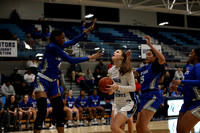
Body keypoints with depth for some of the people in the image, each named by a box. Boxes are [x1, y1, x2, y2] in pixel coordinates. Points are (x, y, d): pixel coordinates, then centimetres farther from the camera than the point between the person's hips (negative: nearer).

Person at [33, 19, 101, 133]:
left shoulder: (58, 46, 7)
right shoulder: (52, 47, -18)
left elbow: (73, 42, 20)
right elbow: (71, 60, -20)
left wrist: (86, 32, 13)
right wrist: (90, 58, -15)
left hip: (53, 83, 9)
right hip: (42, 81, -9)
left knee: (60, 111, 7)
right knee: (42, 112, -16)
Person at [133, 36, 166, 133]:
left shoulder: (155, 66, -3)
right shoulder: (144, 68, 21)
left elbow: (162, 59, -25)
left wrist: (150, 45, -26)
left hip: (152, 96, -9)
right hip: (144, 97, 9)